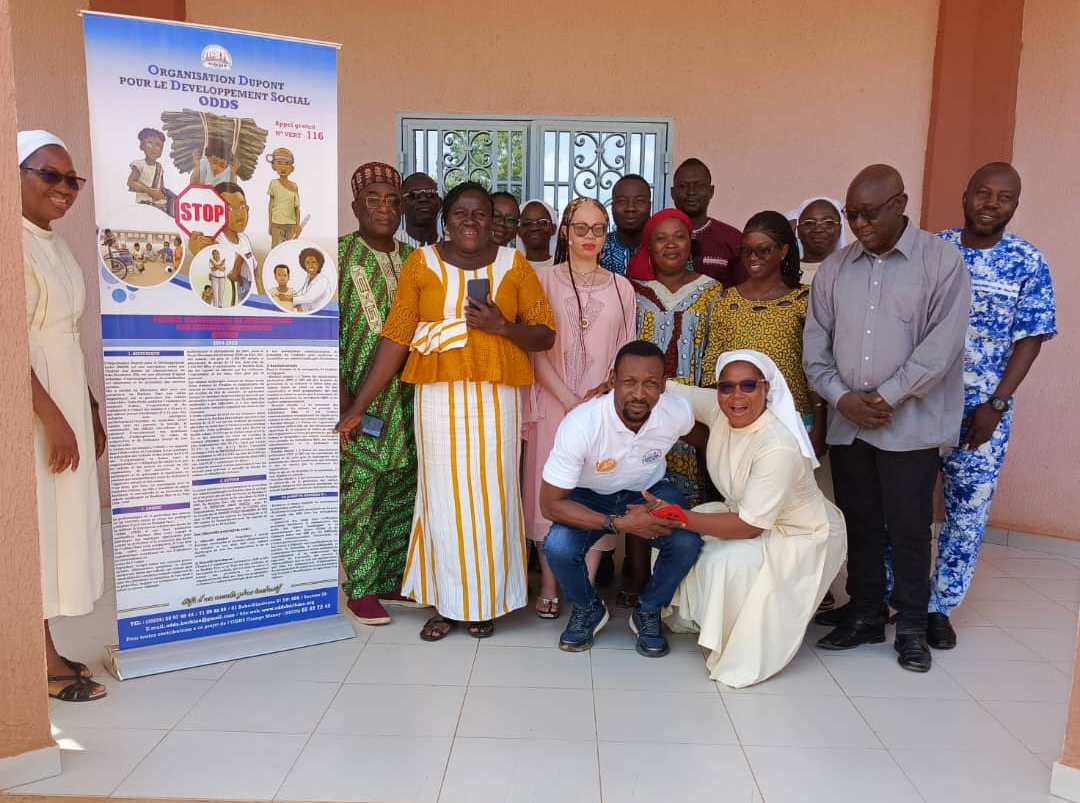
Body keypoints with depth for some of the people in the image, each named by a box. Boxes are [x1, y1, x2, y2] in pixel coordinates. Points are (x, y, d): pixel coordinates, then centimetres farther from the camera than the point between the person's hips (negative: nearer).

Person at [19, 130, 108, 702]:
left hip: (65, 399, 9)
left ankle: (45, 650, 23)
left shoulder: (52, 243, 14)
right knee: (35, 522, -1)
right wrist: (53, 417, -20)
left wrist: (90, 411, 15)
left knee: (58, 520, 12)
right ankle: (43, 663, 10)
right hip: (31, 406, -9)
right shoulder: (17, 242, -14)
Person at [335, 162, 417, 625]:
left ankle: (391, 578, 25)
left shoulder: (413, 259, 12)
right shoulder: (338, 256, -3)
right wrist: (341, 396, -16)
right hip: (359, 397, -5)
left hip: (407, 399, 5)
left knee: (402, 488, 10)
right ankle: (360, 587, 14)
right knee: (358, 488, 0)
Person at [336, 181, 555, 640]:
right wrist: (358, 406, -6)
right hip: (439, 396, 0)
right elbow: (396, 338, -1)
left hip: (496, 397, 0)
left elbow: (545, 335, 5)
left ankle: (486, 601, 20)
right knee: (444, 495, 5)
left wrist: (502, 326, -14)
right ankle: (446, 602, 19)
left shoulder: (513, 265, 5)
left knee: (491, 495, 4)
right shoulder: (421, 264, 4)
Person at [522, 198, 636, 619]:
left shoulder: (621, 287, 9)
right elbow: (537, 351, -3)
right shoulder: (546, 280, 2)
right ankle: (549, 588, 14)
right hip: (554, 403, -1)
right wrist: (571, 402, -12)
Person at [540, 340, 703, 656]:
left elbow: (703, 437, 5)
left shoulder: (678, 413, -24)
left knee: (687, 542, -26)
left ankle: (648, 612, 4)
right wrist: (620, 523, -34)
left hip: (650, 491, 2)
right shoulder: (579, 425, -34)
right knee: (557, 547, -30)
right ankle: (588, 609, 5)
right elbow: (550, 503, -28)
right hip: (590, 496, -2)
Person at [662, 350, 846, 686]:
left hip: (800, 536, -7)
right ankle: (688, 615, 17)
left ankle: (742, 651, -4)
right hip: (746, 512, 8)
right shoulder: (719, 409, -16)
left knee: (726, 562, -28)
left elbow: (747, 527, -32)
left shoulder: (779, 448, -35)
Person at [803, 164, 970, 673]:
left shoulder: (942, 261, -3)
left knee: (908, 529, 4)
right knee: (859, 525, 12)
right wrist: (841, 398, -8)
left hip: (910, 425, -4)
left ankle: (911, 626, 20)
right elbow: (815, 342, 6)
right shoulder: (834, 268, 8)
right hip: (847, 424, 4)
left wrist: (887, 398, -13)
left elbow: (943, 343, -11)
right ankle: (864, 616, 26)